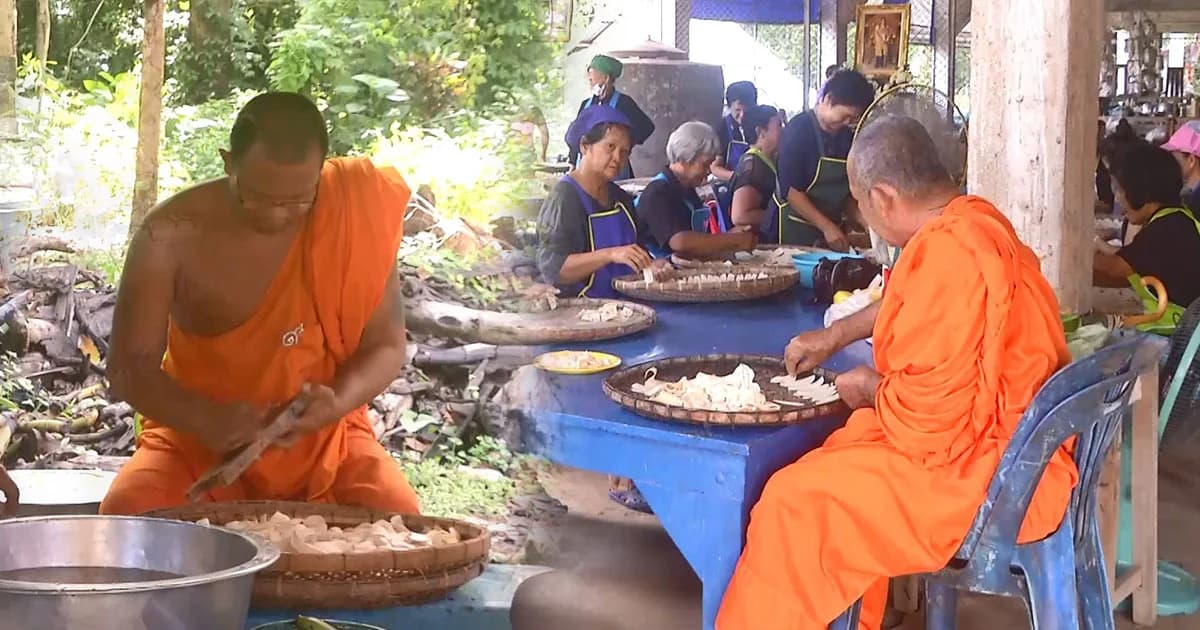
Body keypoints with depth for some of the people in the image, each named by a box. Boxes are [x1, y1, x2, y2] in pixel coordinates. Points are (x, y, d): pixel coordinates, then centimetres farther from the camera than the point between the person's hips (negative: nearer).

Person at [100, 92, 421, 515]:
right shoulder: (172, 237, -16)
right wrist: (203, 418, -30)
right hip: (198, 443, 0)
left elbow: (387, 345, -5)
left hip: (325, 440, 1)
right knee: (127, 516, -28)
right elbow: (128, 367, -11)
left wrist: (336, 403, -25)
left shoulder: (355, 217, -13)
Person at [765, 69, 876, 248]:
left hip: (831, 228, 6)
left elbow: (850, 191, 10)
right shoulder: (799, 129, -13)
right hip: (792, 228, -5)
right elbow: (790, 190, -18)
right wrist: (827, 226, -22)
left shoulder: (848, 136, 5)